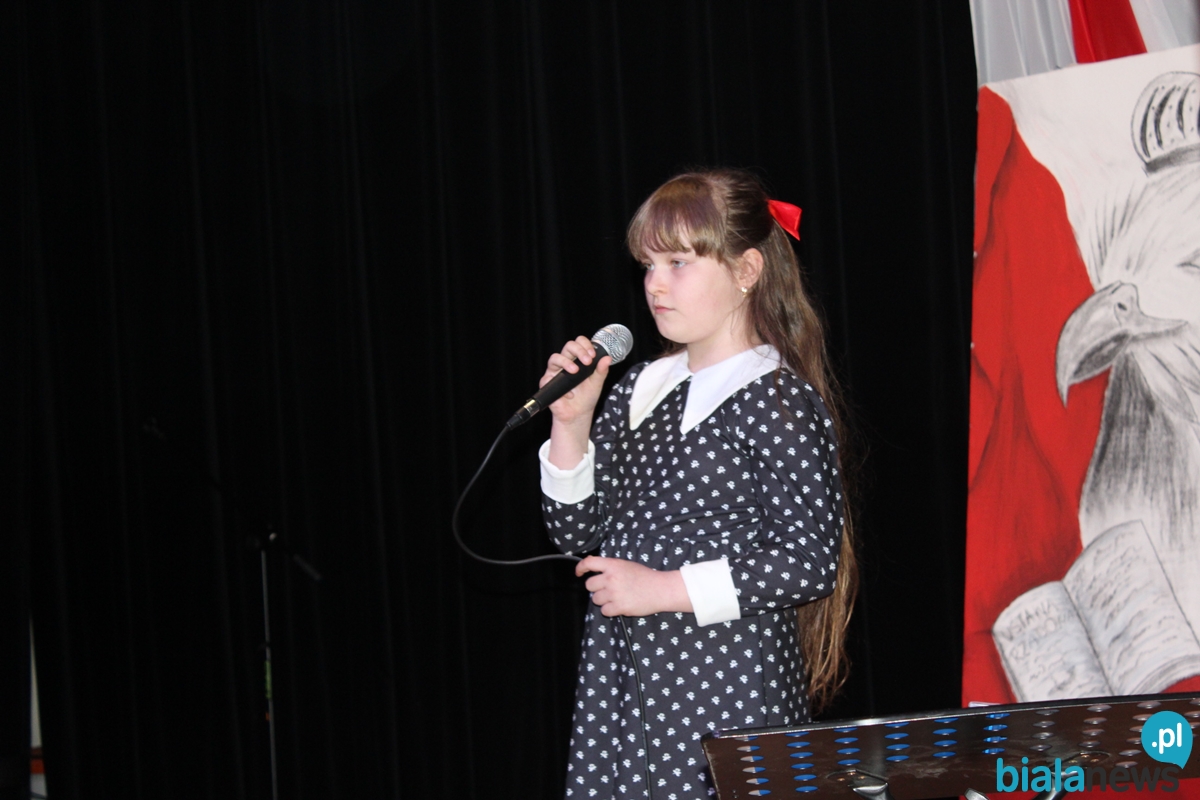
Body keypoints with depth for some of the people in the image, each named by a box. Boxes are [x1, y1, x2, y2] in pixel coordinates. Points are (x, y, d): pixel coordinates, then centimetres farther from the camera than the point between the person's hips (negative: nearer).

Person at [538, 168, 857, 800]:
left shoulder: (781, 400, -8)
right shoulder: (639, 389, 12)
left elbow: (810, 561, -15)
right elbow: (576, 530, 13)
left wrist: (663, 589, -16)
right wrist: (570, 421, -1)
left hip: (730, 688, -6)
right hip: (619, 683, 6)